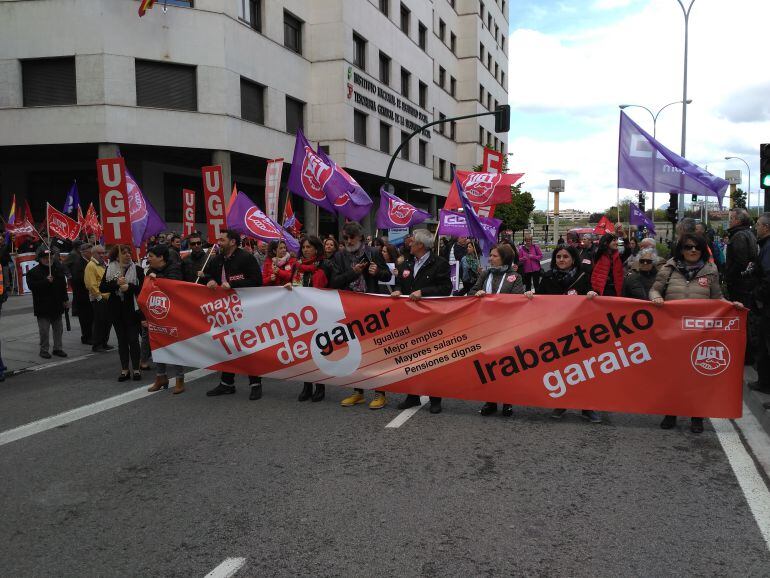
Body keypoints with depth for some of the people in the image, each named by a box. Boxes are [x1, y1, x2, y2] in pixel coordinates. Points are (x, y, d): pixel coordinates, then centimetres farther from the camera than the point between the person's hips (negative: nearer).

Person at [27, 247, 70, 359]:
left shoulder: (58, 269, 9)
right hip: (43, 307, -5)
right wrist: (46, 281, -26)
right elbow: (32, 286, -19)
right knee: (44, 330, -1)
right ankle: (44, 350, 10)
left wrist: (65, 300, 10)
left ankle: (57, 348, 21)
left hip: (57, 305, 5)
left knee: (58, 329, 11)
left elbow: (63, 286, 14)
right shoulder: (33, 272, -6)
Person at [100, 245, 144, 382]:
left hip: (132, 309, -3)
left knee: (133, 339, -1)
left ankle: (136, 369, 8)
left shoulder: (137, 269, -3)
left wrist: (129, 287, -20)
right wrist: (116, 283, -16)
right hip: (116, 309, 3)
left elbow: (142, 288, -9)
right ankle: (124, 370, 15)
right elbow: (102, 288, -3)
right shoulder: (110, 269, 4)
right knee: (122, 340, 8)